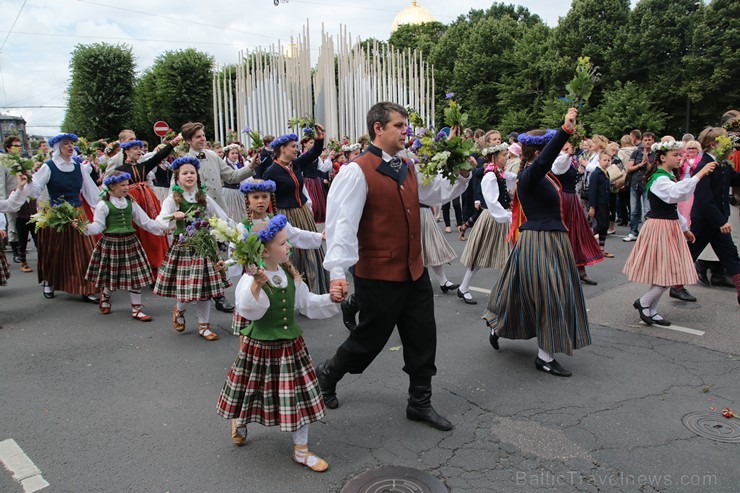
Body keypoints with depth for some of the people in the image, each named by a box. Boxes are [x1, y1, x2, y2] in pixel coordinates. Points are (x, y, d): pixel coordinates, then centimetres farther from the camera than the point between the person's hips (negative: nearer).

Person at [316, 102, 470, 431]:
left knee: (423, 338, 14)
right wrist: (338, 272, -28)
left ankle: (420, 403, 33)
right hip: (378, 277, -7)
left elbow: (436, 194, 22)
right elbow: (342, 223, -22)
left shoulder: (409, 169, 9)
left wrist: (462, 175, 6)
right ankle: (326, 375, 38)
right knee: (369, 339, 9)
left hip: (415, 272, 8)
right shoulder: (357, 172, -16)